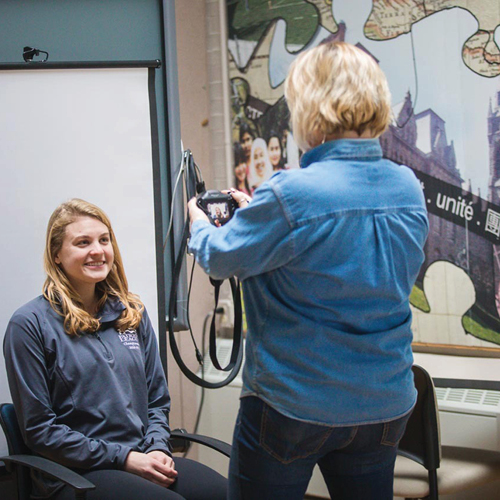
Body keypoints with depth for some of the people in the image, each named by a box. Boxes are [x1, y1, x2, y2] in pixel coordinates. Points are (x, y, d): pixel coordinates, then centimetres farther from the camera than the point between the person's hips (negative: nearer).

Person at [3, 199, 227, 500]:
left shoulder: (132, 313, 15)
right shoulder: (30, 324, -2)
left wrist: (157, 448, -2)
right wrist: (124, 458, -11)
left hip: (143, 460, 5)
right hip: (74, 474, -5)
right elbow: (39, 429, -6)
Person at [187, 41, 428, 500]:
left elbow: (220, 257, -8)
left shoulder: (292, 195, -23)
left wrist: (199, 224, 15)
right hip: (387, 405, 6)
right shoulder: (409, 189, -2)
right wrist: (259, 213, 19)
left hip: (294, 406, -6)